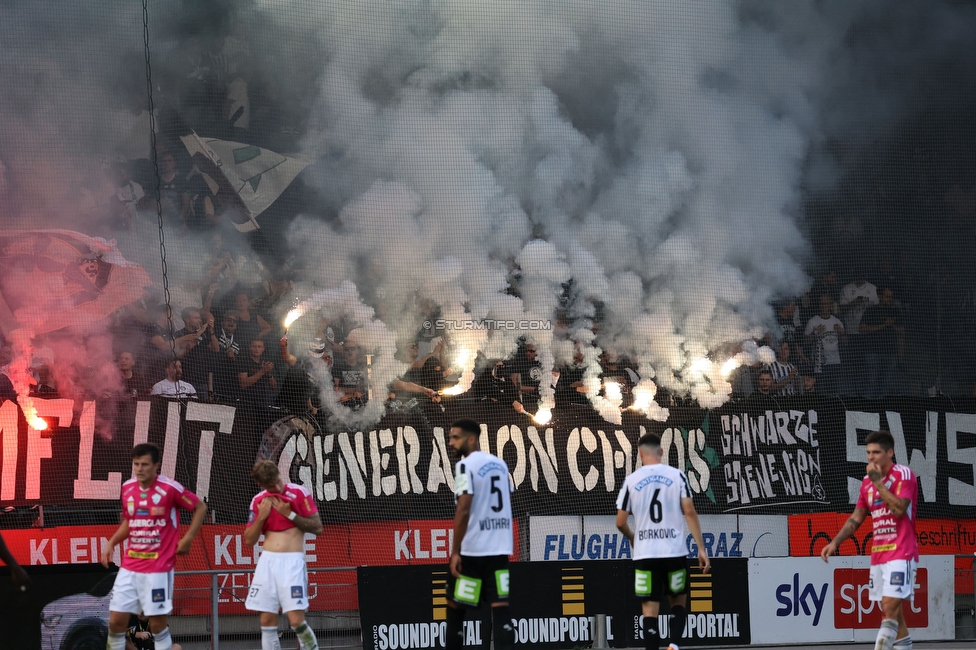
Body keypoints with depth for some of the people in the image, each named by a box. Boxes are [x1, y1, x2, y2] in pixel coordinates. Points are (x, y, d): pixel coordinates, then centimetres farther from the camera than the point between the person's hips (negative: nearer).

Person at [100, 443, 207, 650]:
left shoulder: (169, 488, -11)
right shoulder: (128, 488, 6)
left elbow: (200, 507, -1)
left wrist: (187, 539, -7)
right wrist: (111, 543, 7)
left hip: (158, 567, -5)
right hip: (130, 566, 5)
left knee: (157, 623, -1)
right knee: (116, 621, 2)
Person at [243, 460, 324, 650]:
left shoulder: (299, 493, -3)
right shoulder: (259, 501, 9)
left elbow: (317, 527, -4)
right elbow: (249, 540, 9)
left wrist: (290, 514, -11)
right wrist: (261, 516, -6)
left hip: (292, 561, -4)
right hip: (267, 561, 4)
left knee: (296, 620, -12)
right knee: (267, 620, 2)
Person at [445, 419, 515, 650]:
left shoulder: (465, 466, -11)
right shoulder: (500, 464, 13)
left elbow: (463, 510, -17)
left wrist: (455, 551, -15)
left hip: (471, 550, -6)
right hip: (499, 549, 6)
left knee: (455, 607, 9)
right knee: (500, 608, 0)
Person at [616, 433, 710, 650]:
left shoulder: (631, 481, 2)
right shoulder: (677, 475, 1)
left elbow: (620, 522, 3)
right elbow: (690, 512, -6)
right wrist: (701, 548, -3)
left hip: (645, 554, 0)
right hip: (674, 552, 0)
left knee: (650, 610, 2)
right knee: (678, 603, 18)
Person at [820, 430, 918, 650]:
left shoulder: (904, 475, -8)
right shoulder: (867, 481, 13)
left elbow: (899, 509, -22)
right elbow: (856, 519, 19)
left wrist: (878, 482, -19)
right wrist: (835, 543, 9)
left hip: (901, 553, -8)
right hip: (878, 555, 8)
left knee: (890, 607, -16)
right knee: (893, 613, 9)